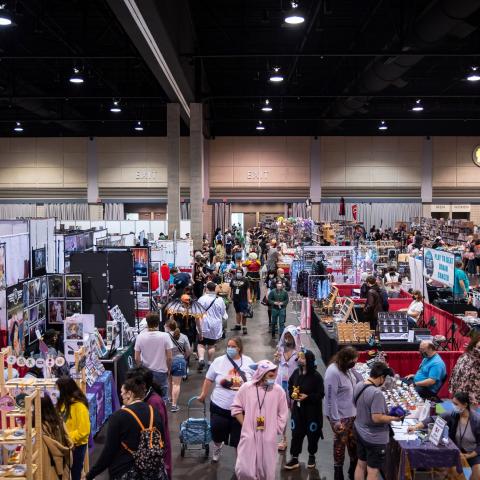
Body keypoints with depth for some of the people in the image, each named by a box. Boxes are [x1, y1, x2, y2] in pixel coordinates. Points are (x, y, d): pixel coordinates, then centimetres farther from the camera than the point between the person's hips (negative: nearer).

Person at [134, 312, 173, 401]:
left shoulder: (140, 337, -8)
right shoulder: (165, 336, -12)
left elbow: (137, 358, -3)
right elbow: (169, 358, -10)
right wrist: (168, 370, 7)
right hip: (161, 372, -2)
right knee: (162, 398, 9)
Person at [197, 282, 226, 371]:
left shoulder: (202, 299, -12)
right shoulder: (220, 300, -5)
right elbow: (223, 314, 6)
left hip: (204, 326, -2)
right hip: (216, 326, 2)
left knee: (201, 344, 6)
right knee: (211, 345, 15)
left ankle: (201, 359, -15)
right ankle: (210, 362, 20)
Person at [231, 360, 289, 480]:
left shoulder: (278, 390, -4)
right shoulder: (246, 387, -5)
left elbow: (283, 414, 6)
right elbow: (236, 408, 6)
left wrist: (275, 430, 3)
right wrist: (246, 425, 2)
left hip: (268, 438, 0)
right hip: (249, 436, 0)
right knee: (244, 470, -4)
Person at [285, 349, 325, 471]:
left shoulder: (316, 376, -17)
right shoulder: (296, 372, -2)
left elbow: (320, 394, -13)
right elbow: (290, 386, 14)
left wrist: (308, 397, -23)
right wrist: (292, 394, -6)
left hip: (312, 410, -4)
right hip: (297, 408, 4)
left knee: (312, 433, 10)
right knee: (296, 433, 6)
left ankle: (312, 456, 30)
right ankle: (294, 458, 14)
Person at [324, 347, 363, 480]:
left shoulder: (348, 368, -3)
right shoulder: (333, 373, -27)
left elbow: (359, 380, 16)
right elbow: (330, 398, -26)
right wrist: (335, 420, -24)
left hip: (352, 413, 8)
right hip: (340, 416, -8)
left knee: (354, 441, 19)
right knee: (340, 442, 7)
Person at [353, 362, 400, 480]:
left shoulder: (358, 386, -2)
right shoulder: (376, 393, -30)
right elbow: (377, 418, -29)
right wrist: (393, 418, -14)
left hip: (359, 432, 8)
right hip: (374, 438, -8)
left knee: (361, 464, 22)